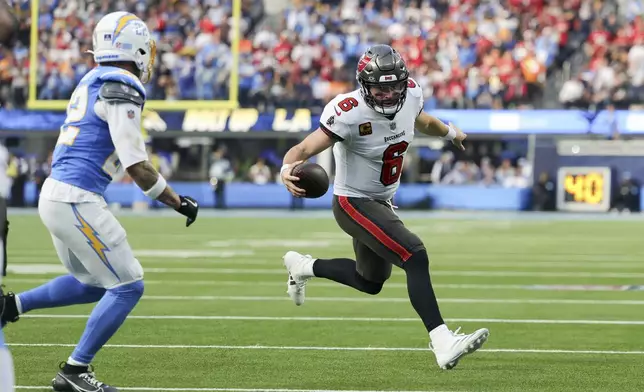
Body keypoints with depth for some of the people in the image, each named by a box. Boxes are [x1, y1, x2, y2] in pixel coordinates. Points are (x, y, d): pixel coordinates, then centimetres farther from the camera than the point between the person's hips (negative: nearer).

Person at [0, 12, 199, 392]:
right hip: (76, 200, -9)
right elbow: (136, 165, -16)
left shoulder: (92, 82, 14)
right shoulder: (122, 89, -14)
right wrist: (178, 202, -5)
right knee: (127, 286, -1)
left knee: (92, 284, 23)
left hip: (55, 193, 9)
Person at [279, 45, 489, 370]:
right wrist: (288, 169, -56)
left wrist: (450, 132, 37)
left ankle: (302, 266, 44)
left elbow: (420, 120, 17)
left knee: (371, 282, 24)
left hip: (382, 202, 8)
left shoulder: (410, 95, -8)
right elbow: (304, 149, -33)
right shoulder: (350, 113, -28)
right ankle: (442, 344, -27)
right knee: (415, 257, -24)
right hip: (354, 204, -8)